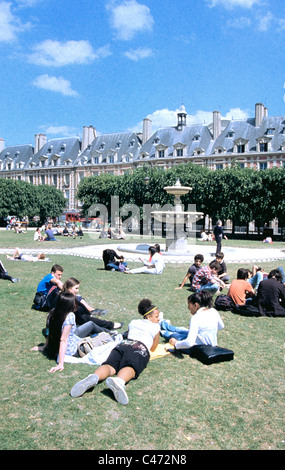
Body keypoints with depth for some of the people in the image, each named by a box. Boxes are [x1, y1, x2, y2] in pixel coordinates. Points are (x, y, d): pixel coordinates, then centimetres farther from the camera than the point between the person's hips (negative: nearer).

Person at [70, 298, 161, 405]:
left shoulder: (133, 322, 36)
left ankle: (94, 377, -54)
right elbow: (153, 348, 34)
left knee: (110, 365, -20)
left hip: (123, 345, 4)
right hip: (141, 348, -4)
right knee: (129, 368, -30)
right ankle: (119, 381, -65)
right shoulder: (156, 326, 25)